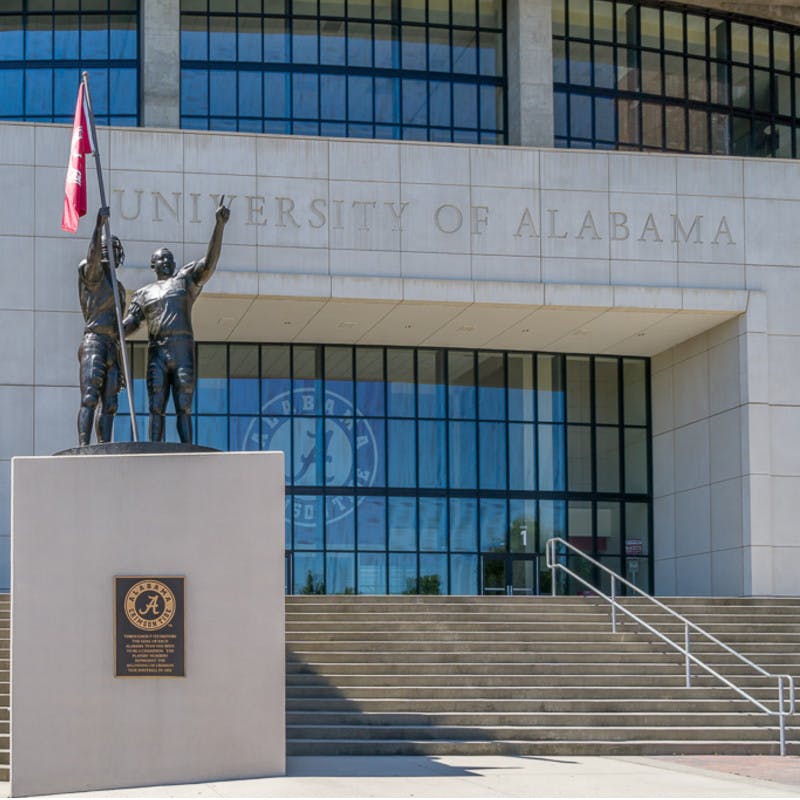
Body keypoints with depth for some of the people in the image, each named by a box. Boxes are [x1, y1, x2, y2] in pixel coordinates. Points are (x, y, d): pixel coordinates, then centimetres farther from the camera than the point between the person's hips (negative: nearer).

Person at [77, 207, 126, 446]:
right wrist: (99, 223, -30)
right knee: (89, 399, -18)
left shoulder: (118, 288, 26)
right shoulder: (92, 274, 6)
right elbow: (93, 254, -19)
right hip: (94, 340, -8)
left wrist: (119, 365, 21)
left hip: (111, 346, 8)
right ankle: (83, 446, -27)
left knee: (108, 403, 0)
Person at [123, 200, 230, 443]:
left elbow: (209, 262, 1)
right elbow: (130, 322, 10)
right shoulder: (143, 293, 20)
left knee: (184, 408, -4)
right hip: (157, 352, 1)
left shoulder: (185, 279, 16)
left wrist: (220, 225, -10)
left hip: (183, 350, -1)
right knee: (156, 407, -4)